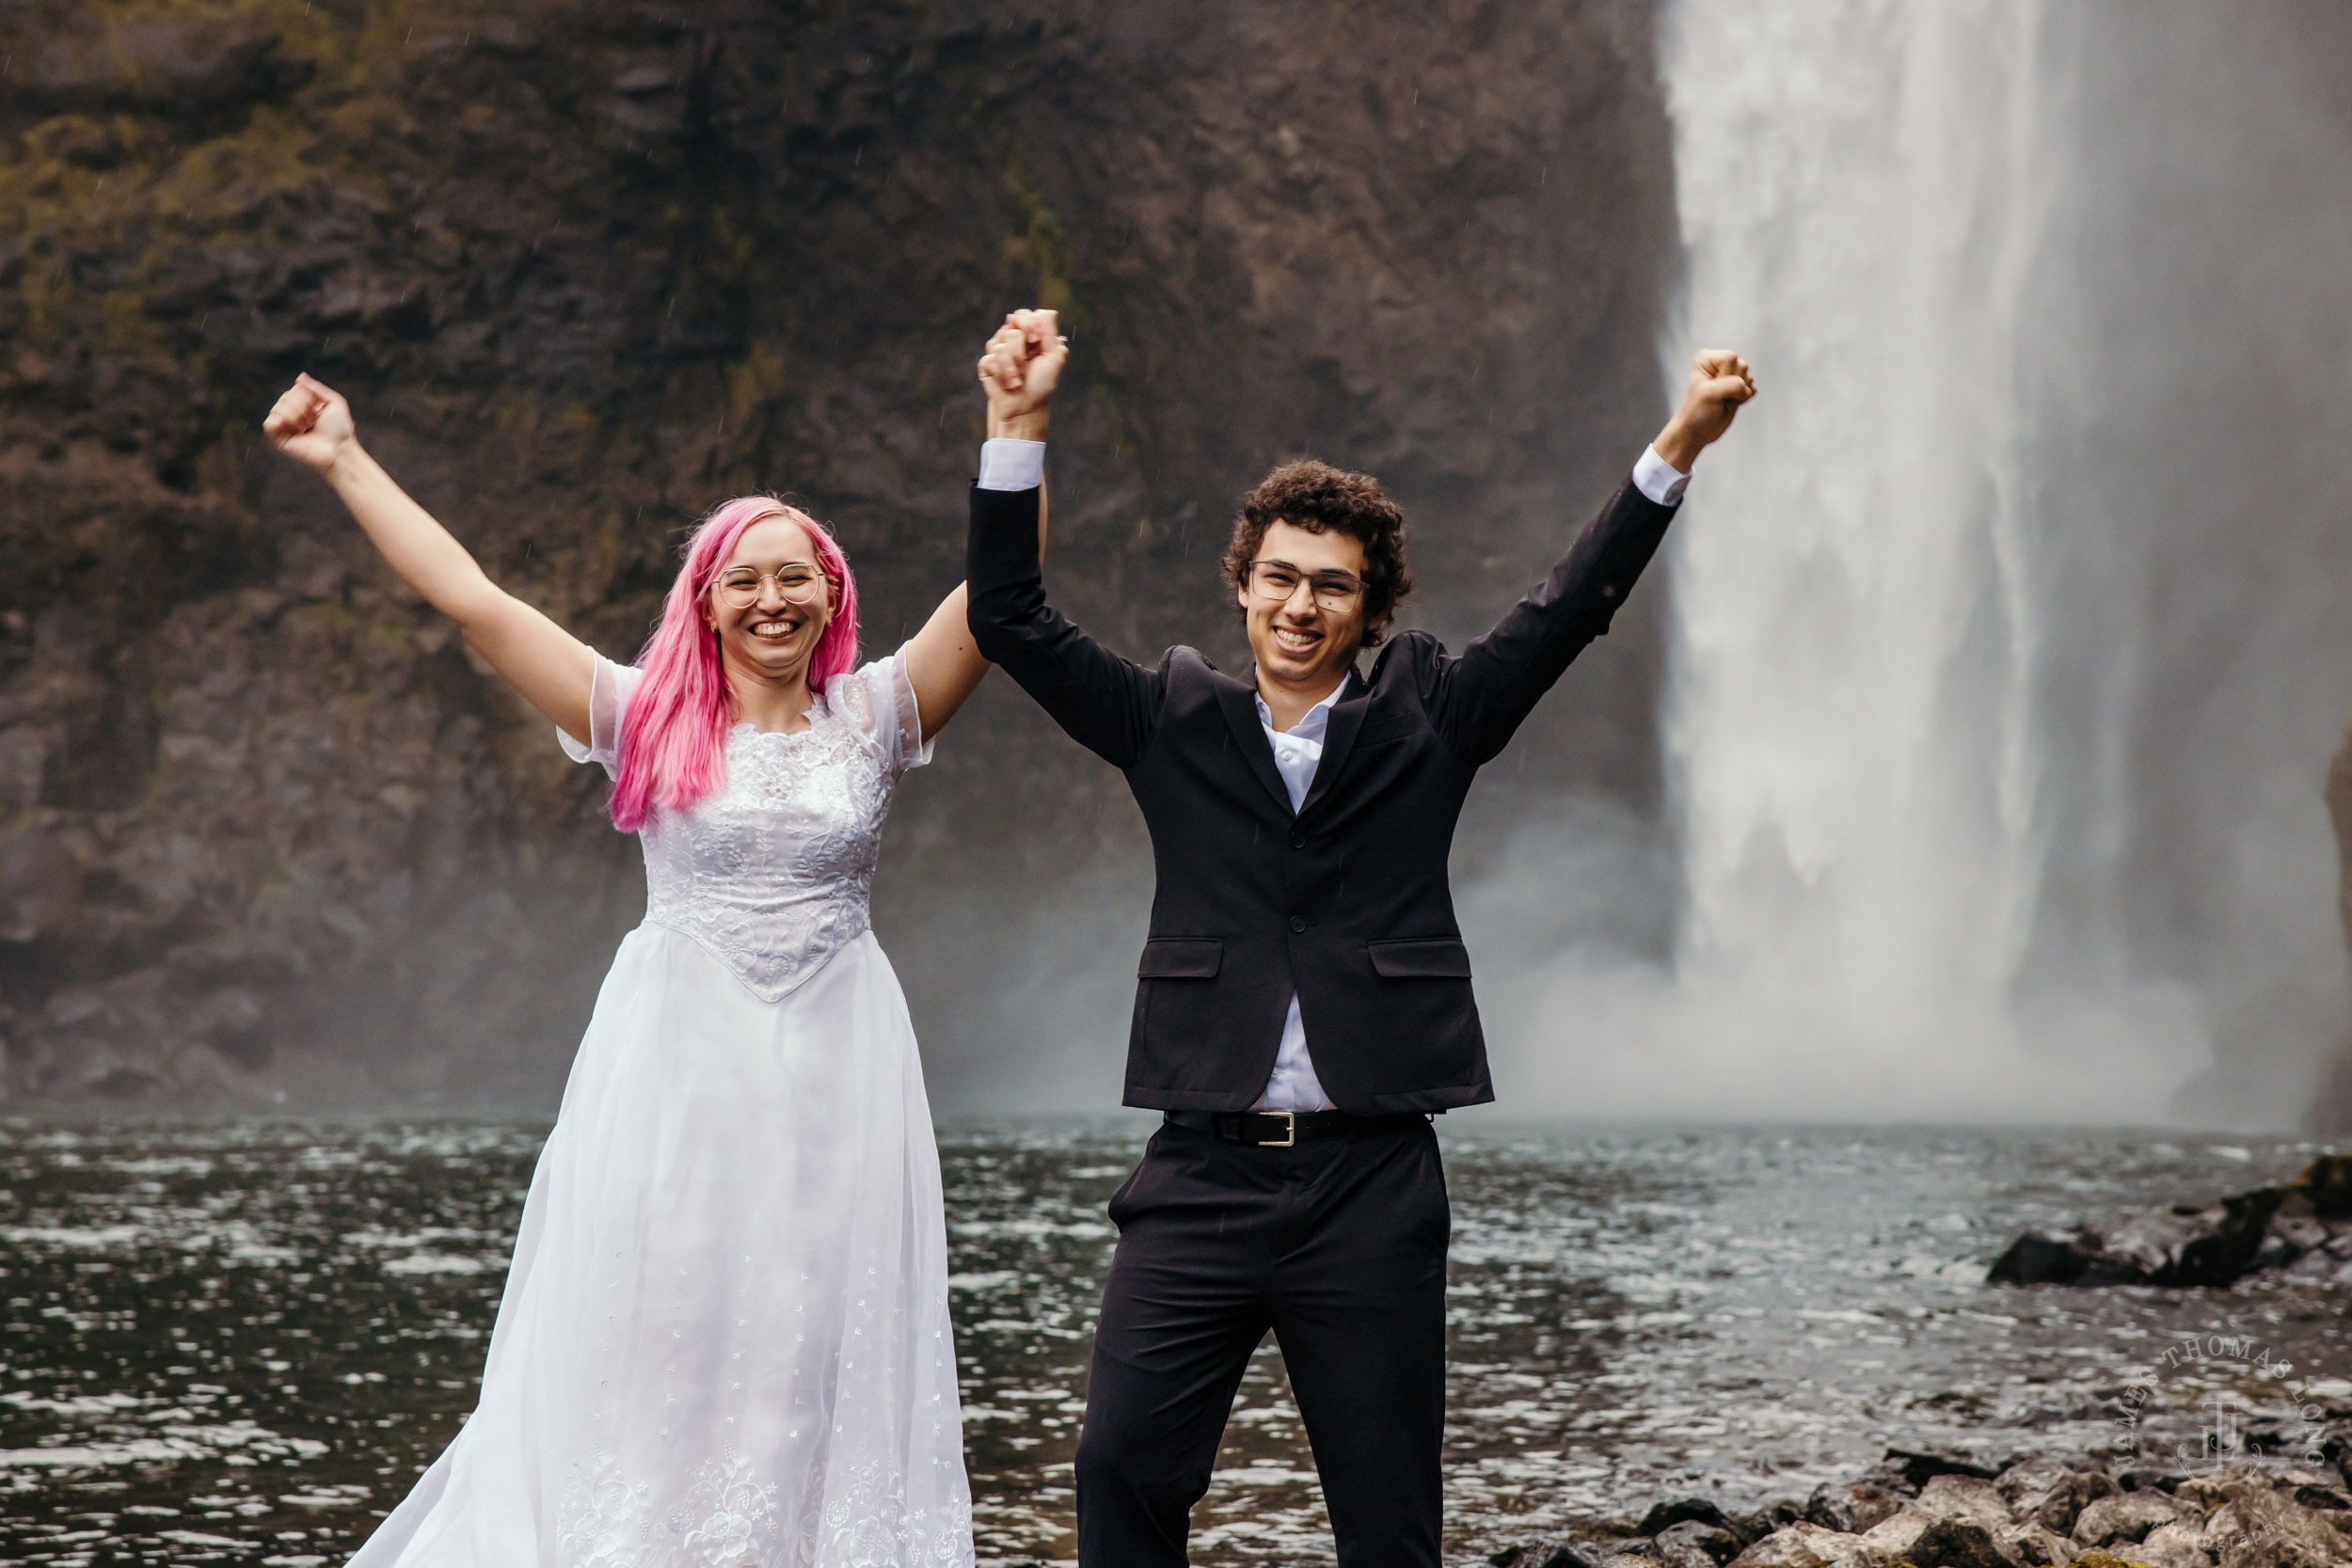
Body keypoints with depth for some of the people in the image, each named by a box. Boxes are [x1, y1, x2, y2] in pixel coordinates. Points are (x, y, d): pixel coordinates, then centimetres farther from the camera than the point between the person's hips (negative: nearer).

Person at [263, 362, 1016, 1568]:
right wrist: (346, 464, 1)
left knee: (821, 1368, 3)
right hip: (676, 1067, -1)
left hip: (833, 1078, 1)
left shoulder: (873, 718, 6)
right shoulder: (650, 722, 3)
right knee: (647, 1359, -2)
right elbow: (472, 600, 1)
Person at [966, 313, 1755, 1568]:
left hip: (1370, 1184, 0)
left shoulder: (1425, 725, 8)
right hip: (1201, 1179, 0)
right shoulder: (1174, 725, 9)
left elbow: (1568, 611, 4)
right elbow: (1009, 622, 6)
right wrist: (1019, 427, -3)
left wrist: (1678, 446, -4)